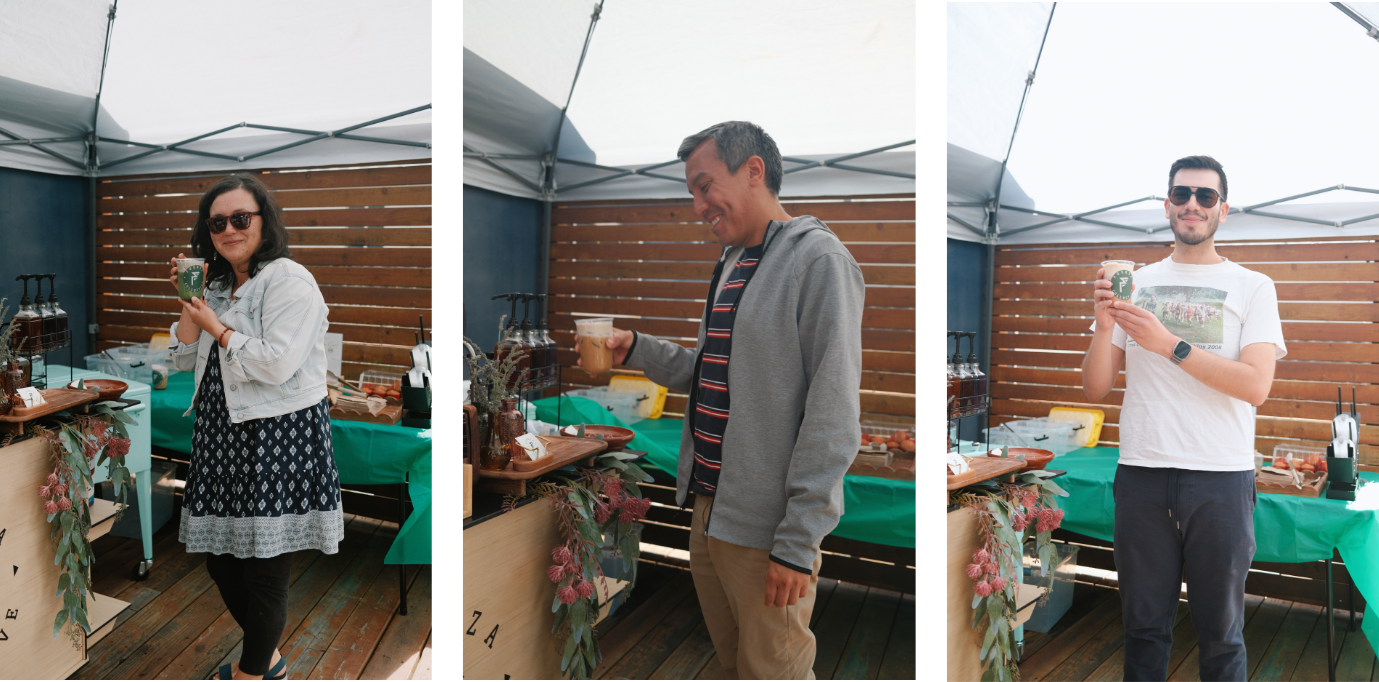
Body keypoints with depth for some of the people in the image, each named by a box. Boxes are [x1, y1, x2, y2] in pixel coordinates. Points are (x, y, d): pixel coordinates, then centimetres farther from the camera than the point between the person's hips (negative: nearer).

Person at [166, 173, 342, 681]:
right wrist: (190, 302, 4)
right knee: (220, 560, 16)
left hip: (277, 440, -9)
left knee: (264, 573, 3)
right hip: (223, 438, 9)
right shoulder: (220, 287, 15)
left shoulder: (289, 281, -12)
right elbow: (185, 360, 17)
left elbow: (276, 364, -22)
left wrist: (216, 326, -11)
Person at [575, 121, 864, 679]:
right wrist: (636, 349, 5)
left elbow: (833, 414, -19)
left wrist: (799, 542, -21)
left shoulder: (817, 259, -14)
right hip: (708, 510, 8)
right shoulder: (730, 265, 14)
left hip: (766, 530, -8)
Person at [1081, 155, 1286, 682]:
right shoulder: (1135, 284, 11)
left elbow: (1256, 385, -10)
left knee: (1220, 633, 7)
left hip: (1221, 478, -1)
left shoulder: (1252, 287, 5)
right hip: (1141, 474, 2)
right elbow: (1095, 389, 7)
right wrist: (1104, 327, -10)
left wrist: (1167, 344, -17)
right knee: (1144, 627, 10)